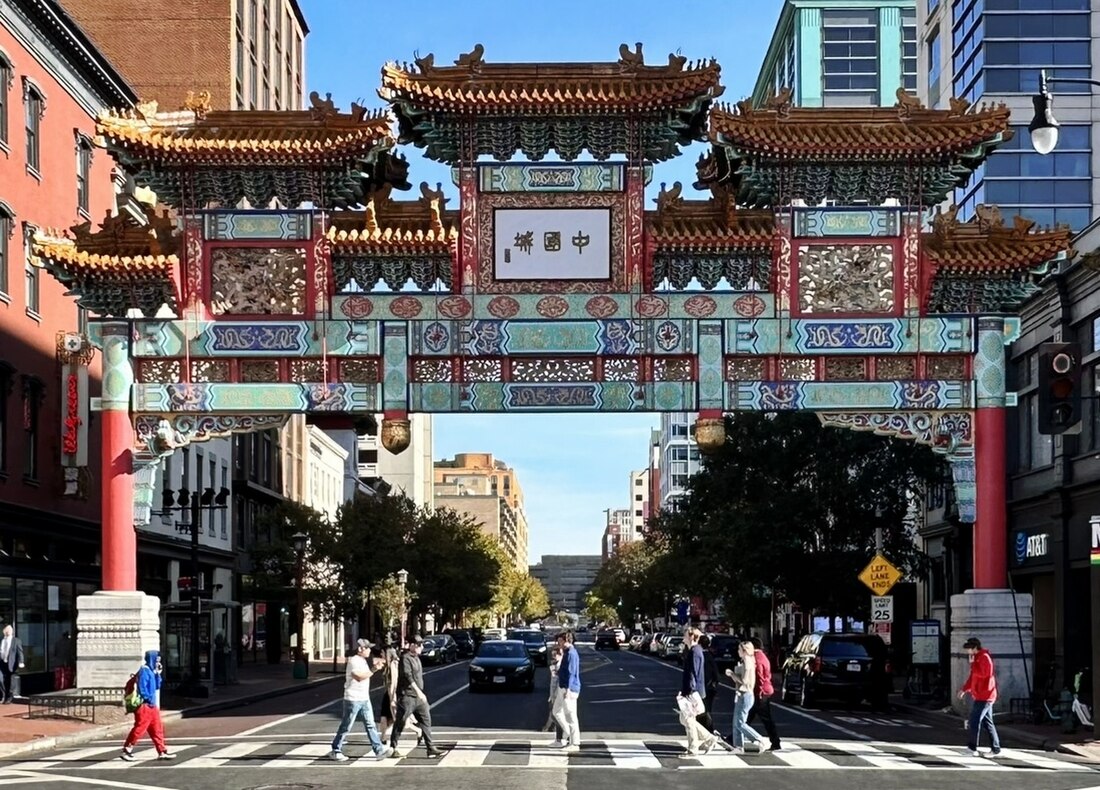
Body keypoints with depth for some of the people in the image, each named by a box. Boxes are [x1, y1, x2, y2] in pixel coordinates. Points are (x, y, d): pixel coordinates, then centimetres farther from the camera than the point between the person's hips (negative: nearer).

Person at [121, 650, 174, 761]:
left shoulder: (152, 671, 17)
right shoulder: (144, 671, -12)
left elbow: (157, 687, 19)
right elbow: (142, 687, -20)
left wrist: (158, 674, 10)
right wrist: (149, 699, -19)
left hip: (152, 706, 10)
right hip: (145, 706, -10)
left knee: (157, 728, 8)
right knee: (139, 728, -7)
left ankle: (162, 752, 10)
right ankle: (126, 750, -1)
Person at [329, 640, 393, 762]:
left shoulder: (363, 660, 14)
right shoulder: (353, 661, -14)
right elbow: (359, 677, -27)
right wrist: (374, 669, -25)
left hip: (364, 699, 8)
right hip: (353, 699, -8)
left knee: (370, 725, 1)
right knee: (346, 727, 1)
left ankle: (379, 750, -3)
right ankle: (336, 751, 11)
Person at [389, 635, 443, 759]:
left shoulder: (416, 658, 16)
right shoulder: (405, 658, -13)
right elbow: (408, 676, -24)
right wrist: (418, 692, -30)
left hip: (419, 697, 9)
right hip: (407, 696, -9)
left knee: (426, 721, 3)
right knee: (400, 723, -2)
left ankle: (431, 748, 4)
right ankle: (393, 749, 6)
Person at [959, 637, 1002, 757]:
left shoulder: (984, 657, -14)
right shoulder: (977, 658, 18)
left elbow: (983, 673, -25)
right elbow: (973, 676, 24)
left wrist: (972, 663, -17)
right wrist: (964, 689, 19)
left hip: (984, 696, -10)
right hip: (979, 696, 10)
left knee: (974, 721, -10)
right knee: (987, 722, 10)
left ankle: (972, 747, -7)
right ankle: (995, 748, 12)